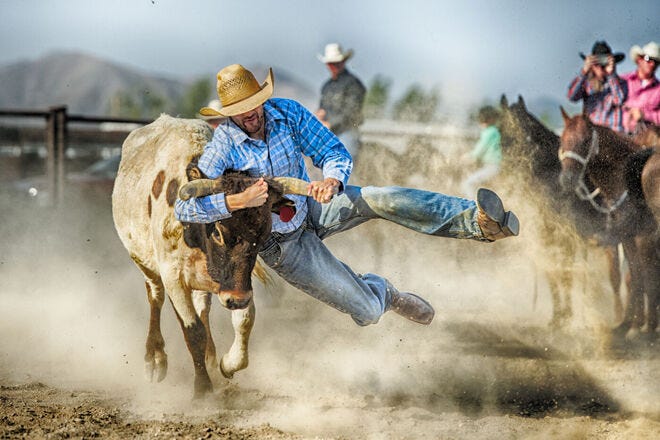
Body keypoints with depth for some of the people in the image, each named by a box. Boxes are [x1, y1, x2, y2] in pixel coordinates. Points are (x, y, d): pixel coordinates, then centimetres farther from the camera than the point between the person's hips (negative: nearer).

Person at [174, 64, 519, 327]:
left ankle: (480, 222, -30)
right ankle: (382, 293, 27)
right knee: (367, 311, -11)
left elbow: (335, 153, -12)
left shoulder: (288, 113, -14)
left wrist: (331, 180, -37)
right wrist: (238, 201, -45)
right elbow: (183, 207, -32)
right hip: (283, 246, -4)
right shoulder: (222, 148, -27)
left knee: (381, 199, -24)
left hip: (310, 208, 4)